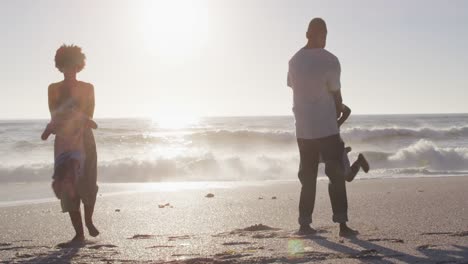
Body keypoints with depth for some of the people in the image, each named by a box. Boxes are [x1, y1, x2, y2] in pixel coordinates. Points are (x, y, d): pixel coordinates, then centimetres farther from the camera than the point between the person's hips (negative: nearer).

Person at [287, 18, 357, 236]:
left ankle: (304, 223, 11)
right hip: (327, 128, -5)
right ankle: (342, 224, -1)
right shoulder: (329, 61, -10)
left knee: (307, 177, 12)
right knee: (336, 175, 1)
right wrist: (337, 111, 18)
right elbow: (336, 95, -3)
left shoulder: (294, 61, 6)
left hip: (303, 129, 5)